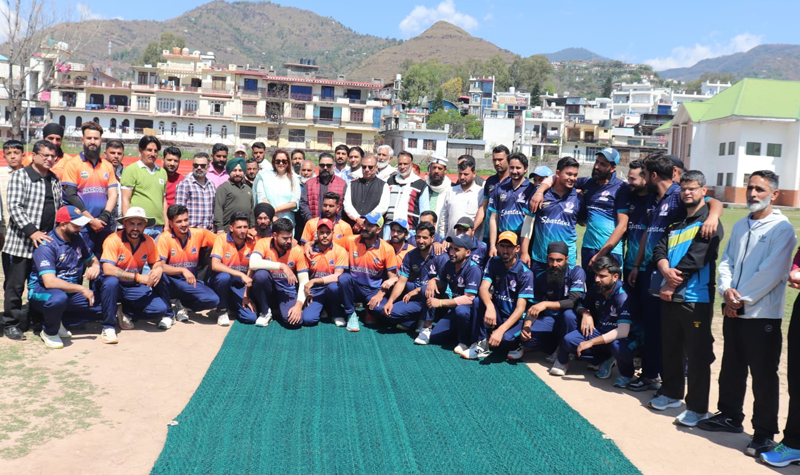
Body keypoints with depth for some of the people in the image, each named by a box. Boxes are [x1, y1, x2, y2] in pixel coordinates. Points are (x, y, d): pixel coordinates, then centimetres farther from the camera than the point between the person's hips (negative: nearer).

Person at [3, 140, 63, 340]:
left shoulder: (55, 180, 15)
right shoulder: (20, 176, -3)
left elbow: (59, 208, 19)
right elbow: (14, 207, -11)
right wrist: (32, 231, -20)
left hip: (48, 240, 5)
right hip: (23, 240, -5)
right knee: (16, 284, 1)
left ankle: (38, 320, 20)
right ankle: (11, 324, 11)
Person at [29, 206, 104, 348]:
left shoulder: (77, 239, 4)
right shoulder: (47, 246, -18)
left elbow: (92, 259, 18)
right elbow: (49, 282, -28)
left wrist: (95, 266, -7)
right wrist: (81, 289, -28)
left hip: (71, 293, 6)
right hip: (43, 293, -6)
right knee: (58, 298, -41)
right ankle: (49, 332, -12)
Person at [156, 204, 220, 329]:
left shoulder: (198, 234, -4)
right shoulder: (165, 238, -12)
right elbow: (160, 266, -21)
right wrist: (183, 270, -33)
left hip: (191, 282, 3)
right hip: (170, 283, -2)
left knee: (213, 300, -23)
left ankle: (181, 304, 8)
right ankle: (167, 313, -14)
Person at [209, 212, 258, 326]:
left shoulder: (252, 242, -6)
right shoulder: (222, 239, -13)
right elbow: (215, 265, -25)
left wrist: (246, 296, -10)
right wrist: (241, 275, -31)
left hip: (240, 286, 2)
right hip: (222, 281, -2)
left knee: (251, 317, -19)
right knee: (224, 276, -38)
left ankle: (232, 306, 17)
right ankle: (222, 310, -10)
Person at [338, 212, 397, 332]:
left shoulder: (387, 249, -9)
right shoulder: (350, 241, -4)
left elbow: (392, 278, -6)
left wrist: (380, 294, -18)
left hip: (373, 290, -2)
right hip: (354, 287, 2)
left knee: (380, 308, -32)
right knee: (344, 278, -31)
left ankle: (369, 308, 8)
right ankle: (351, 314, -10)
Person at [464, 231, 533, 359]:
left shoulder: (525, 273, -15)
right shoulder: (493, 263, -2)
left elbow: (520, 308, -21)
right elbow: (483, 288, -18)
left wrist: (501, 330, -34)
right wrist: (490, 307, -41)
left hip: (514, 318, -3)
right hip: (497, 313, 4)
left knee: (505, 339, -34)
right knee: (480, 299, -26)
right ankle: (483, 343, -20)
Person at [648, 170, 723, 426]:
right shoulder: (675, 223, 16)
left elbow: (695, 259, -16)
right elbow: (659, 251, 4)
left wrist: (671, 285, -12)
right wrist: (667, 271, -17)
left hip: (696, 299, -7)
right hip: (671, 296, 7)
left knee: (697, 354, -2)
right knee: (670, 348, 16)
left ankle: (698, 407, 6)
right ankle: (671, 393, 31)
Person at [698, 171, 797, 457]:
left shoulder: (781, 228, -9)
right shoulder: (740, 226, 13)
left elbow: (771, 273, -16)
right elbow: (727, 262, 10)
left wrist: (742, 300, -14)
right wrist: (726, 290, -9)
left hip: (763, 315, -7)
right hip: (733, 313, 7)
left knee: (763, 378, 0)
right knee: (731, 369, 18)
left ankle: (764, 434, 10)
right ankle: (730, 416, 34)